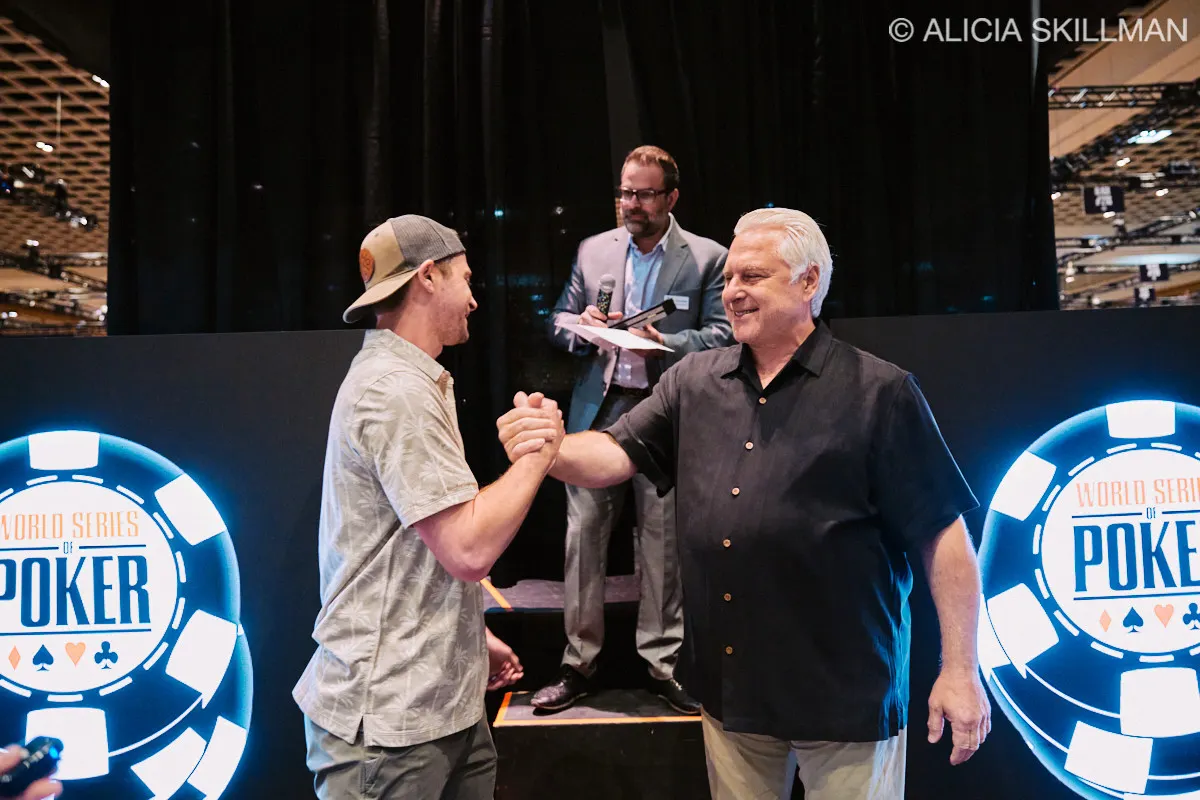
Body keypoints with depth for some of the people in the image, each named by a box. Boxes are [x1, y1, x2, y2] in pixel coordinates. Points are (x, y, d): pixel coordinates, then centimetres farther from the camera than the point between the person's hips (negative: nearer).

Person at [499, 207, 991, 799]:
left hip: (846, 690, -4)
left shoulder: (879, 393, -9)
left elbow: (942, 533, -9)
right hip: (728, 683, 5)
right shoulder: (692, 381, 4)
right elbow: (614, 456, -2)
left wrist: (960, 670, -9)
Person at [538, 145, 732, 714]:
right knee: (583, 535, 4)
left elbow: (722, 334, -3)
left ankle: (662, 663, 20)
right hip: (598, 411, 3)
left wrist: (665, 344, -19)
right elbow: (560, 320, 16)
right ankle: (578, 664, 17)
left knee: (661, 542, 4)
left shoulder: (707, 258, 2)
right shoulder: (593, 250, 12)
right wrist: (581, 325, -7)